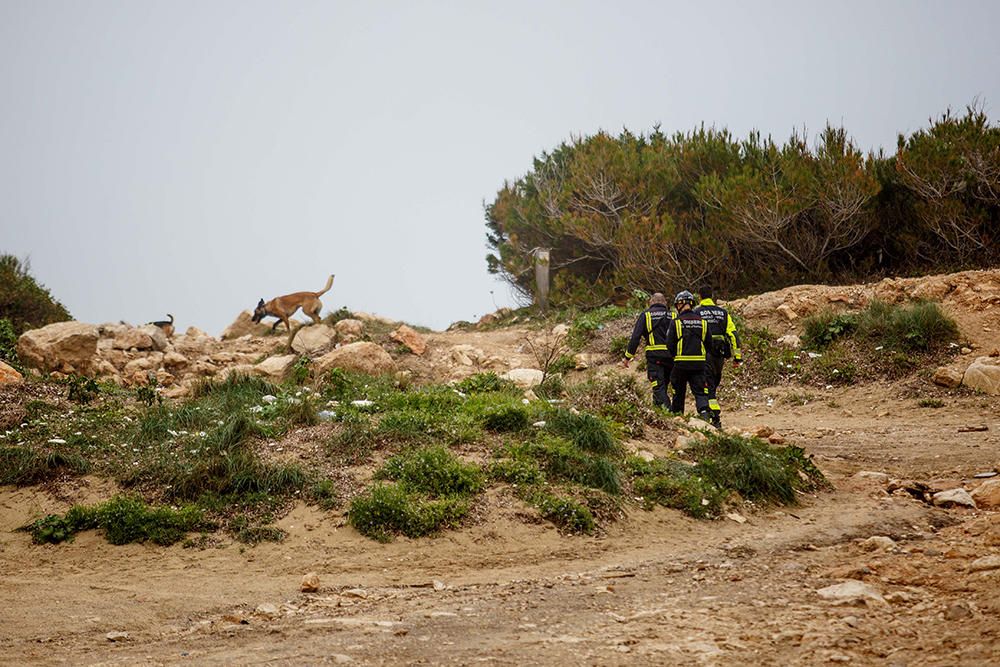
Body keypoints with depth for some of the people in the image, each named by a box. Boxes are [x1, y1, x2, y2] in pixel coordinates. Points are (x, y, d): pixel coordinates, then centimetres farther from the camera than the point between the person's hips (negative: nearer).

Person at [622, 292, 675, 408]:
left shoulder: (646, 315, 5)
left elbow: (635, 337, 0)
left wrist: (628, 356, 3)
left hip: (654, 355, -3)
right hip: (671, 356, 3)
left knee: (658, 386, -8)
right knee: (663, 385, 16)